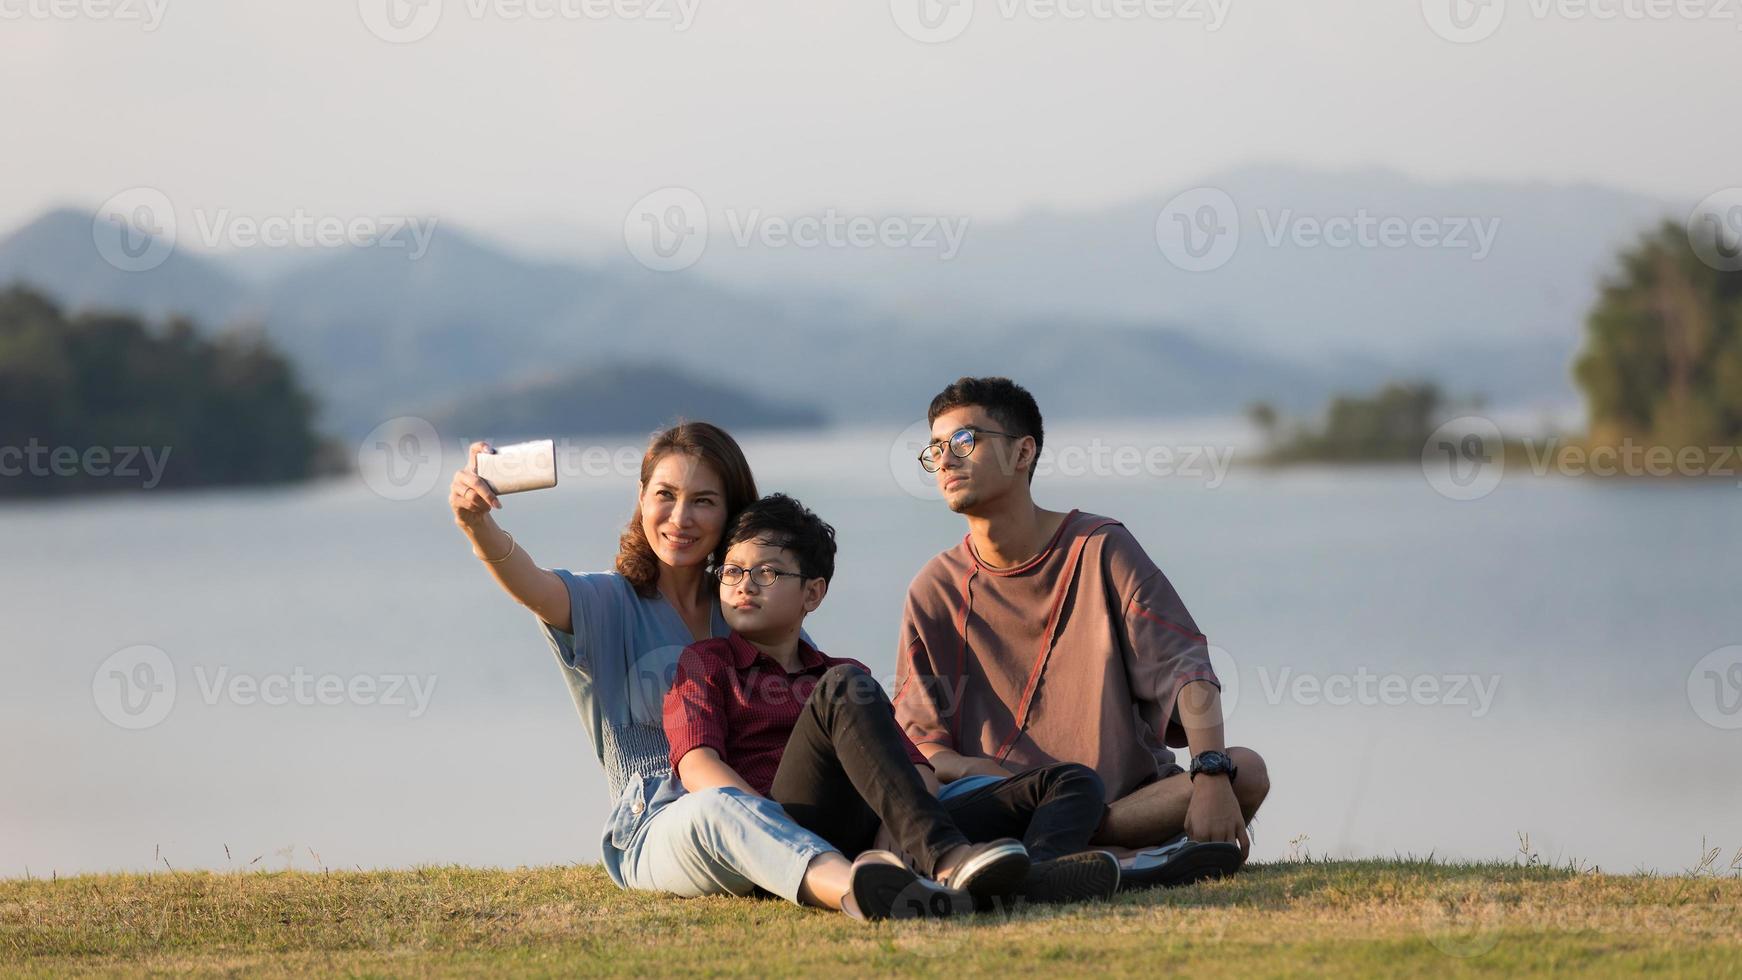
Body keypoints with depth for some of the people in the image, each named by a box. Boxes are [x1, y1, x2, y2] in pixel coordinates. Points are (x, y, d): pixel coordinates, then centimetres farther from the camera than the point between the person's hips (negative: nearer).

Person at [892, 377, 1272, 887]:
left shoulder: (1100, 549, 1)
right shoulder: (935, 590, 6)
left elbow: (1187, 671, -8)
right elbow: (918, 738, 4)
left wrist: (1211, 775, -26)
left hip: (1127, 796, 0)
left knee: (1247, 771, -27)